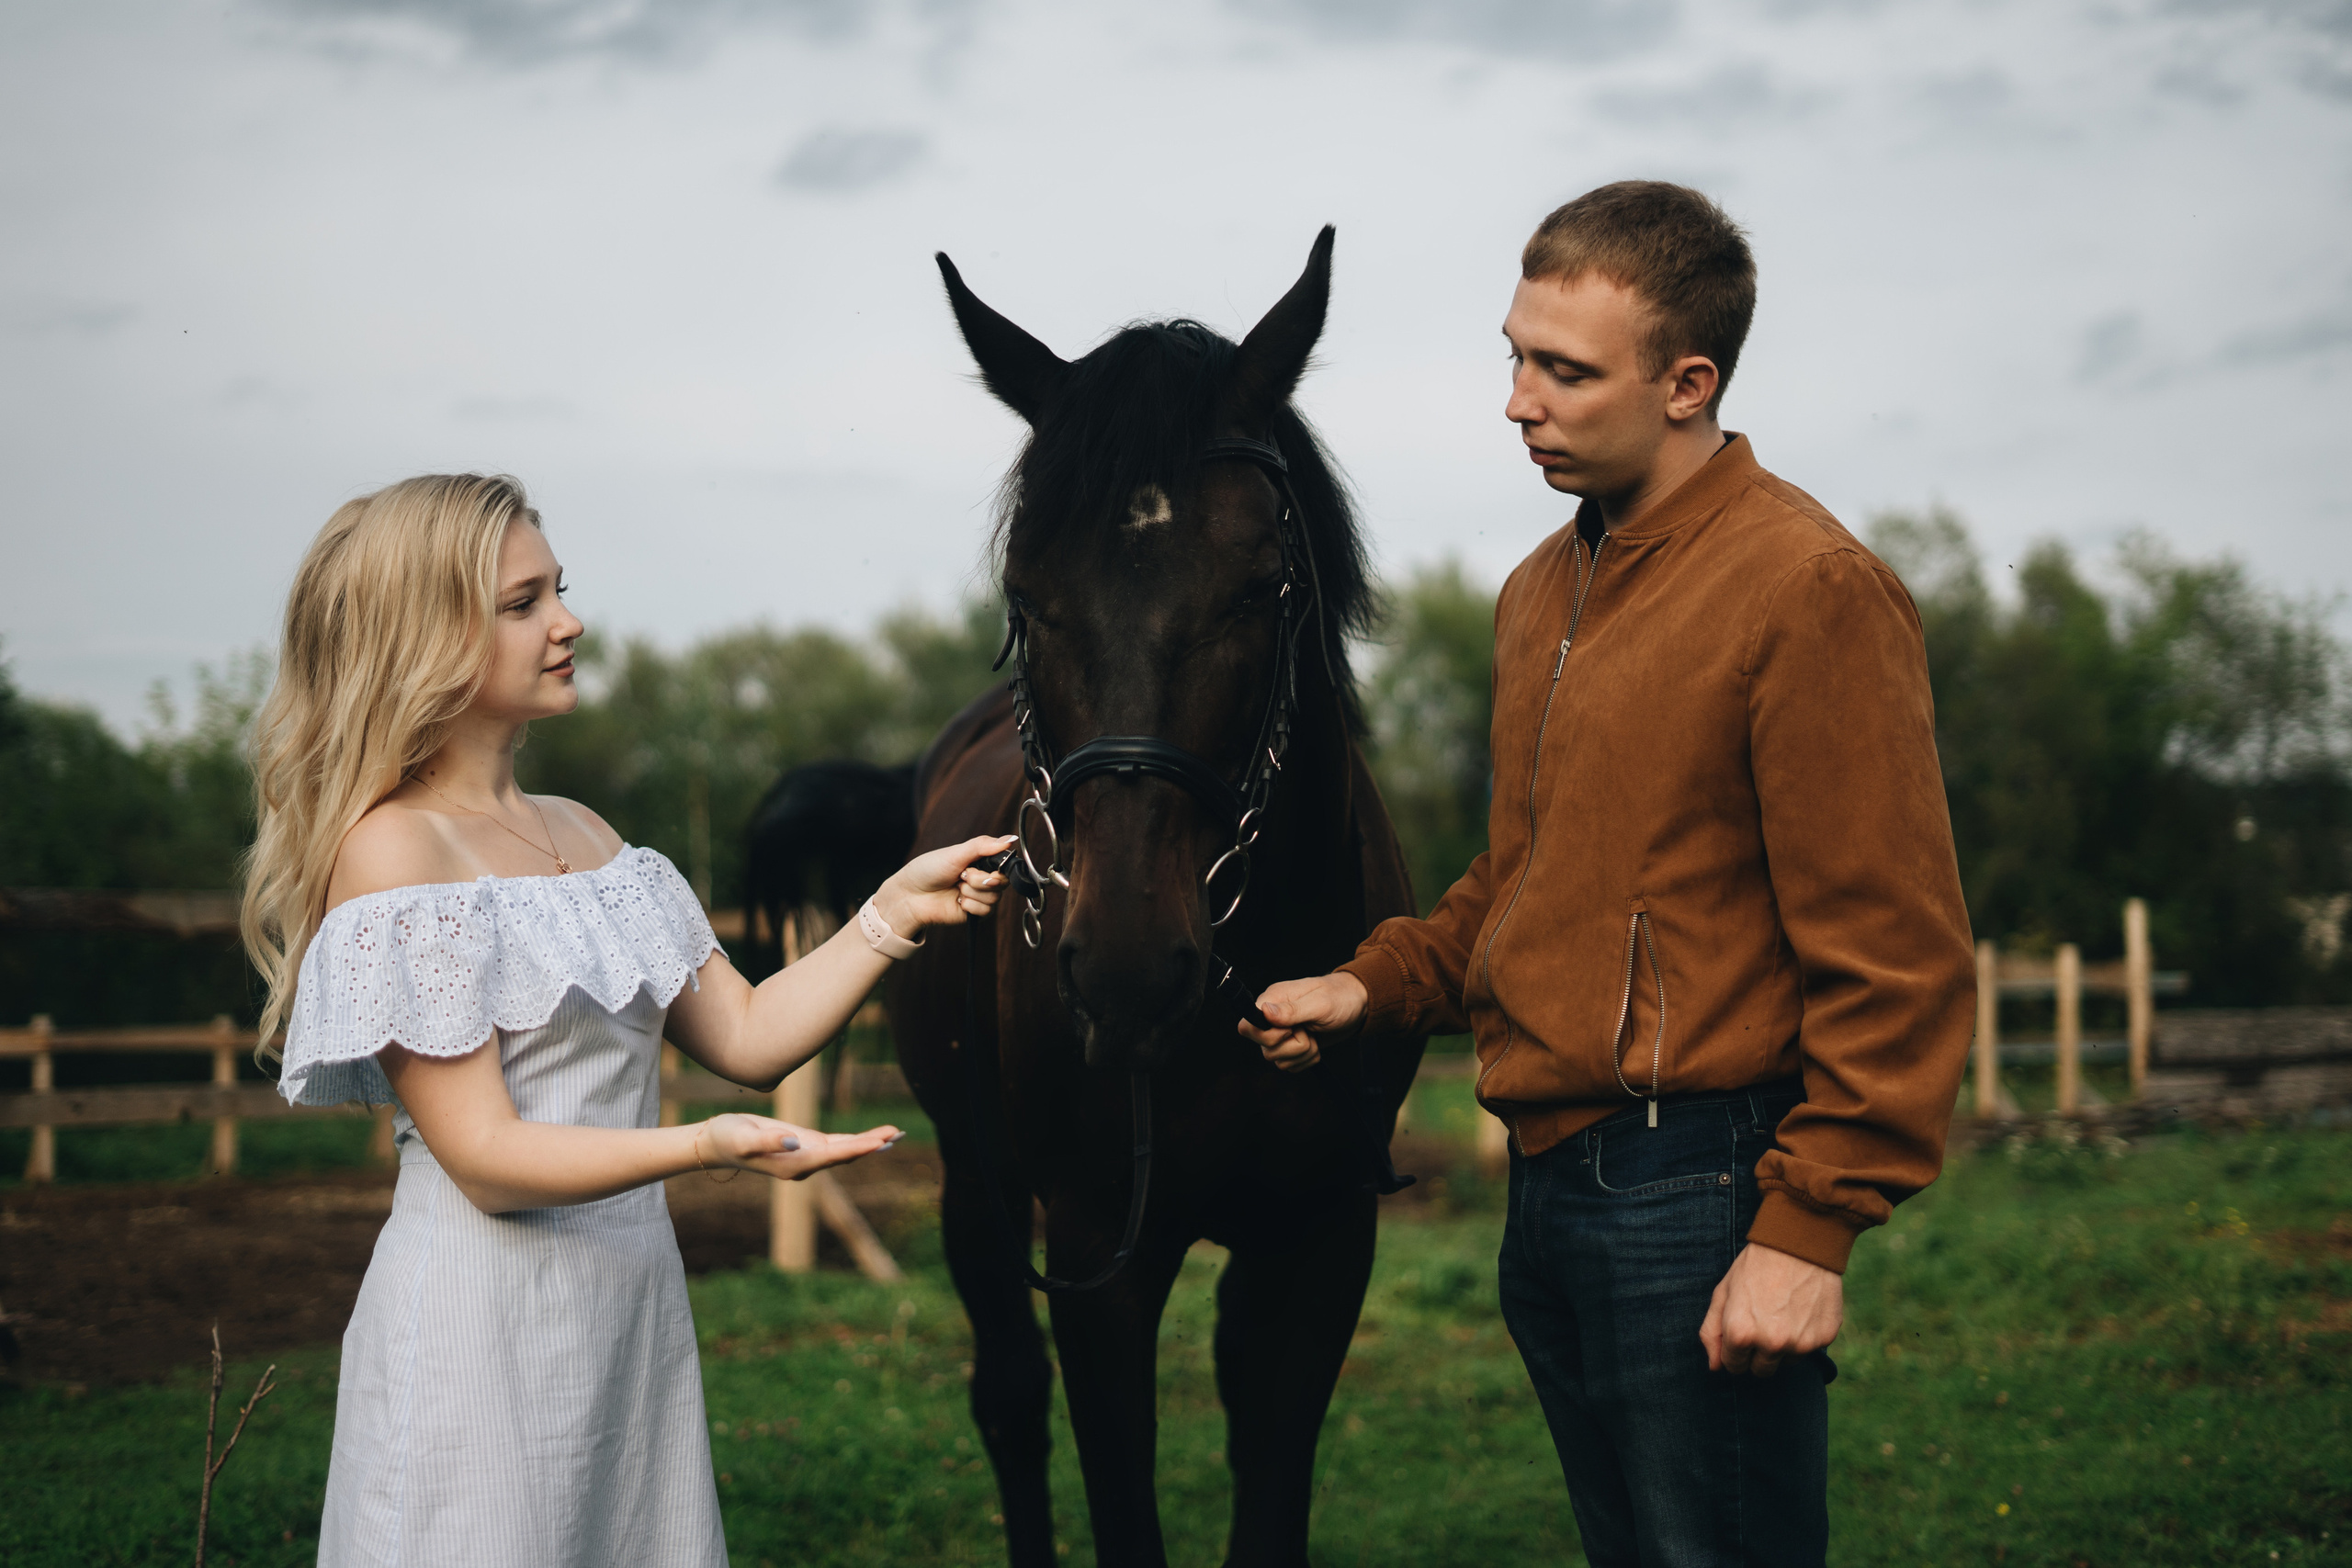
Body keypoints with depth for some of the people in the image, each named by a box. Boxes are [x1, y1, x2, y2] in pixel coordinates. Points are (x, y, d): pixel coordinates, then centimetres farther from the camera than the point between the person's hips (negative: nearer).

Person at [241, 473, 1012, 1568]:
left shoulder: (580, 833, 14)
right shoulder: (392, 852, -12)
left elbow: (746, 1037, 12)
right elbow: (487, 1158, -17)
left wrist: (896, 913, 1)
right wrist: (705, 1146, -29)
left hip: (634, 1303, 8)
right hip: (486, 1325, -8)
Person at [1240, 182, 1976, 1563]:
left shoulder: (1809, 588, -14)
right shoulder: (1543, 591, 14)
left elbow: (1893, 960, -17)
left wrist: (1810, 1228, -20)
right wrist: (1379, 985, 11)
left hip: (1695, 1193, -9)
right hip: (1548, 1184, 9)